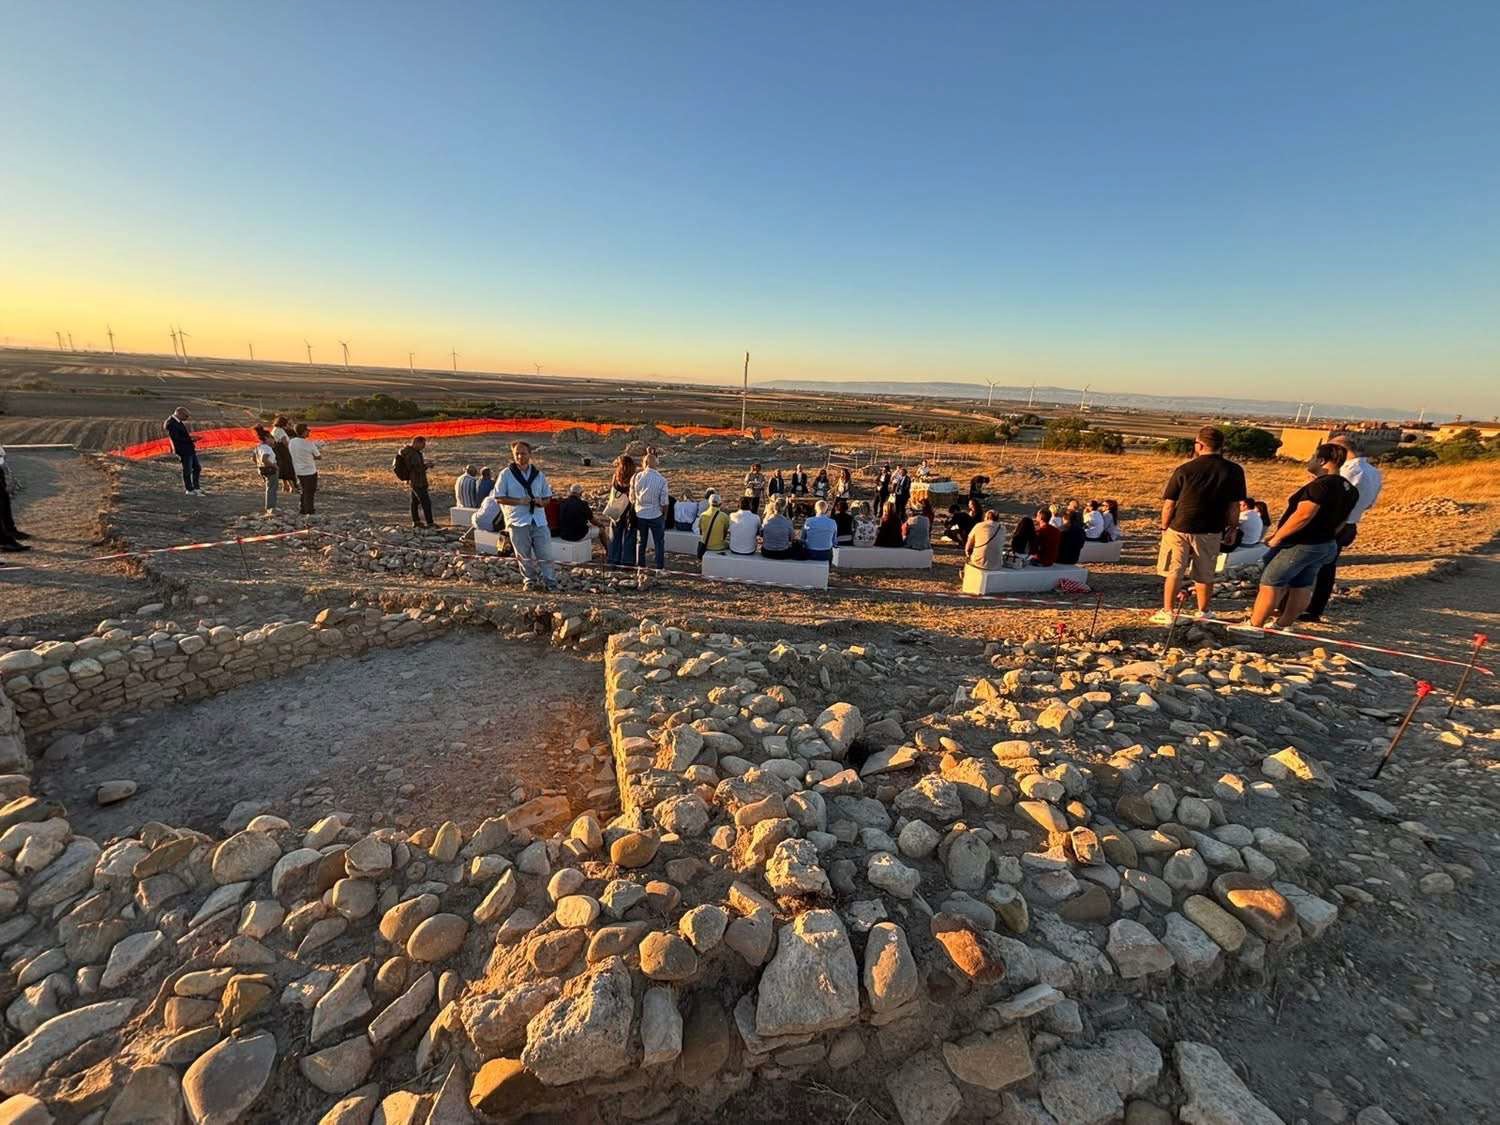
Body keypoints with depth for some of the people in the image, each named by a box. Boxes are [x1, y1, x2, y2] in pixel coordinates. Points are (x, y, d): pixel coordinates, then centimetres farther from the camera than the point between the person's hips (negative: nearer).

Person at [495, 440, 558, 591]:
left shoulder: (539, 474, 9)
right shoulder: (506, 474, 0)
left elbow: (547, 497, 14)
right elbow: (499, 498, -3)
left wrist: (541, 502, -9)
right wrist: (519, 501, -15)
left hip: (539, 520, 2)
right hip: (518, 521, -2)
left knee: (544, 553, 0)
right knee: (524, 554, 7)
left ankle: (550, 582, 7)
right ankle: (529, 580, 22)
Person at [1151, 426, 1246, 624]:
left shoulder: (1184, 470, -10)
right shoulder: (1234, 471, -4)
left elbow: (1169, 504, -7)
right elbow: (1234, 506, -1)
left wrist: (1164, 527, 6)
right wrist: (1231, 529, 12)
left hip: (1180, 529, -2)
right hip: (1211, 532, 3)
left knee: (1174, 573, 7)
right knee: (1205, 575, 16)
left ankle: (1167, 612, 11)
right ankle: (1204, 612, 29)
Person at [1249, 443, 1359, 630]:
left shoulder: (1320, 485, -21)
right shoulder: (1348, 488, 11)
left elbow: (1303, 515, -29)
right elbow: (1340, 520, 18)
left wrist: (1277, 537, -22)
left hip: (1300, 545, -10)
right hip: (1325, 545, 10)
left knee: (1270, 582, -4)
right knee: (1302, 586, 14)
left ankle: (1255, 625, -1)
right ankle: (1282, 625, 23)